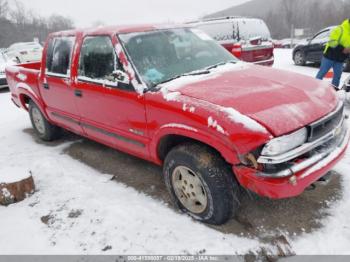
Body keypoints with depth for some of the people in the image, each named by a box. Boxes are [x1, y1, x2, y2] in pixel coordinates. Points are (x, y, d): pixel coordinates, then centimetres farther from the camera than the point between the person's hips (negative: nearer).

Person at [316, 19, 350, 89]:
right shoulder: (340, 29, -11)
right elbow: (332, 42, -20)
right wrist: (342, 49, -25)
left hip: (340, 59, 7)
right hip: (330, 56, -7)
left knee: (338, 75, 8)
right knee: (322, 73, -1)